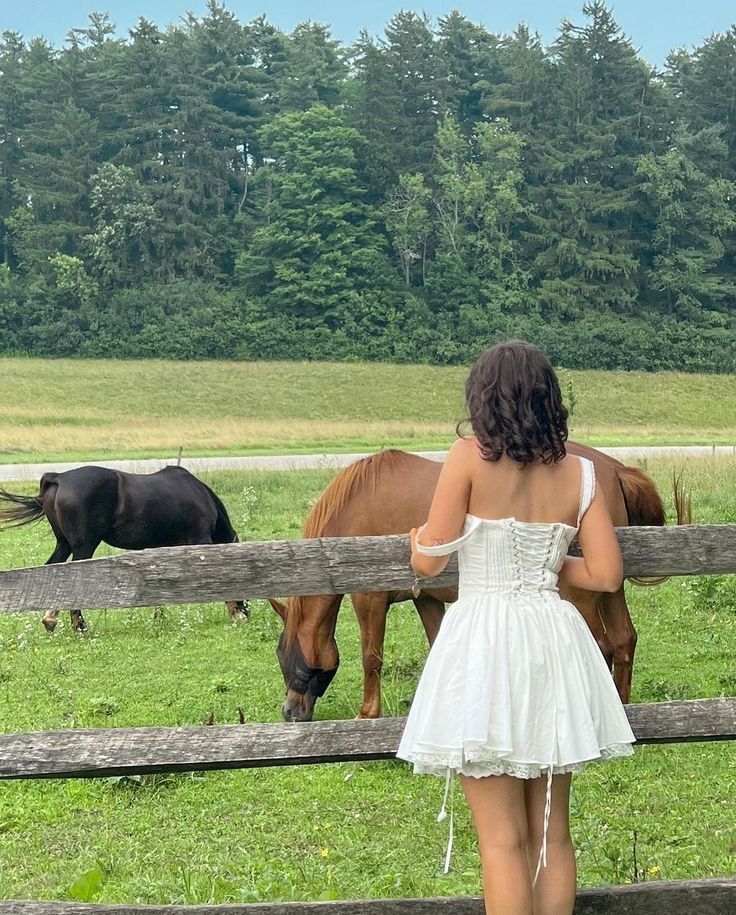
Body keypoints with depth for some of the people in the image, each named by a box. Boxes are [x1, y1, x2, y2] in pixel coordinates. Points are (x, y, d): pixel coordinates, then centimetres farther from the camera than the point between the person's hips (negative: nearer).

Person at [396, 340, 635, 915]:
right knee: (553, 833, 15)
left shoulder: (471, 457, -9)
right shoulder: (579, 473, 2)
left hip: (484, 641, -4)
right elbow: (606, 575, 2)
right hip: (556, 643, 4)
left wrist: (417, 540, 17)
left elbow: (429, 562, -6)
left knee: (503, 839, 2)